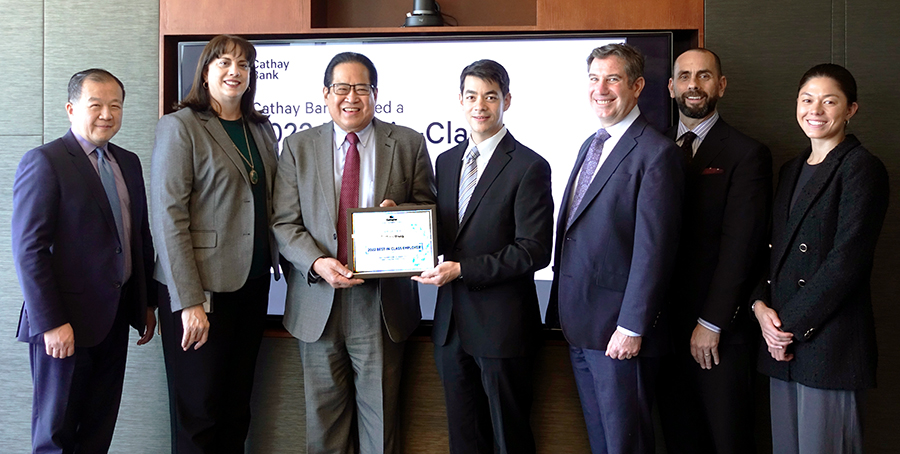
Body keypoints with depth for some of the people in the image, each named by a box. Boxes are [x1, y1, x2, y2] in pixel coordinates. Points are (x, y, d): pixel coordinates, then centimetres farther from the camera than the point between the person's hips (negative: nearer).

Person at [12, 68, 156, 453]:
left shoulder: (128, 162, 12)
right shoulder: (44, 162, -10)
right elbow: (28, 249, -14)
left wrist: (148, 303, 15)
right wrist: (50, 323, -18)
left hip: (114, 318, 6)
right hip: (64, 324, -6)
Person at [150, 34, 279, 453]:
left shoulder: (262, 129, 13)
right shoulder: (179, 126, -6)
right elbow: (168, 217, -13)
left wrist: (278, 262, 2)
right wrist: (189, 301, -18)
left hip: (252, 284, 6)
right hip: (201, 290, -6)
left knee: (238, 408, 14)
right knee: (199, 412, 5)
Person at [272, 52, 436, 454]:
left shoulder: (408, 144, 4)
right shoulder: (298, 147, 6)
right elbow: (285, 224, 1)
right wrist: (317, 263, -16)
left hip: (382, 304, -1)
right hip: (318, 304, 1)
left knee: (380, 420, 8)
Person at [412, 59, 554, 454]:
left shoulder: (529, 167, -10)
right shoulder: (446, 161, 11)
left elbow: (534, 250, -16)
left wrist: (462, 269, -19)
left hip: (502, 326, -6)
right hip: (452, 322, 6)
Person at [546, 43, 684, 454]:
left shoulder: (656, 153, -13)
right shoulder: (590, 146, 14)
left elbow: (653, 249, -18)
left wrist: (632, 327, -20)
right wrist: (563, 307, 13)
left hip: (618, 329, -8)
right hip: (578, 324, 8)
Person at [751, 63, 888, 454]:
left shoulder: (861, 168, -6)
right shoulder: (791, 170, 16)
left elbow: (847, 261, -14)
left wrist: (792, 324, -12)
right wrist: (760, 304, -1)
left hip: (829, 342, -7)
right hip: (780, 336, 7)